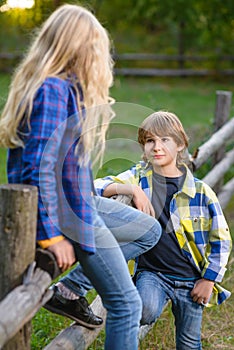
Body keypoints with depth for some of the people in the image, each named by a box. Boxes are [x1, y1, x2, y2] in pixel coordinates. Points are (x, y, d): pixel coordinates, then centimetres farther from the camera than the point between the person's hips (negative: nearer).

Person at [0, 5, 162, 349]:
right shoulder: (53, 90, -23)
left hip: (78, 202, 10)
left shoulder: (65, 86, 7)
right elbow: (39, 168, -27)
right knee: (126, 303, -1)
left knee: (148, 230, 24)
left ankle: (68, 289, 13)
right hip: (66, 213, -10)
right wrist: (51, 236, -24)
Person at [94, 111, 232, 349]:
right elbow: (95, 187, -11)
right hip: (152, 273, -1)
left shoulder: (200, 191, -2)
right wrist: (132, 190, -24)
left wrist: (209, 279, -1)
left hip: (191, 279, 1)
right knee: (146, 312, -33)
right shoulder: (138, 177, 0)